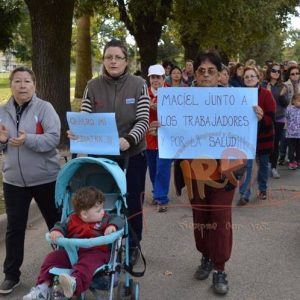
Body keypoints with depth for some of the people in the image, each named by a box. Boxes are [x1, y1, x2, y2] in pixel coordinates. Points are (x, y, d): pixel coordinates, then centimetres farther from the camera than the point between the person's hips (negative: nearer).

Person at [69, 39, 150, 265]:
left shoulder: (138, 85, -6)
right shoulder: (93, 86, 0)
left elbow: (143, 121, -12)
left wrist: (128, 140, -31)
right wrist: (76, 132, -24)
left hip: (132, 155, -1)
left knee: (132, 203, 10)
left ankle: (133, 246, 31)